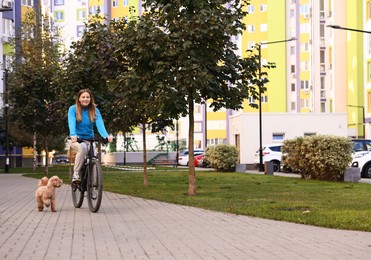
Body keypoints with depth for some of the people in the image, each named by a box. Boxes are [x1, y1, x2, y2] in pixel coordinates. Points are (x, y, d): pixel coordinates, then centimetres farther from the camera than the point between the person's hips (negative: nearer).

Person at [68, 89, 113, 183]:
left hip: (89, 139, 2)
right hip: (76, 139, -2)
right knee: (82, 148, -35)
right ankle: (75, 174, -25)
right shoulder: (73, 109, -6)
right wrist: (73, 135, -43)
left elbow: (100, 124, -17)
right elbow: (71, 123, -23)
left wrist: (106, 136, -37)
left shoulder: (95, 110, -1)